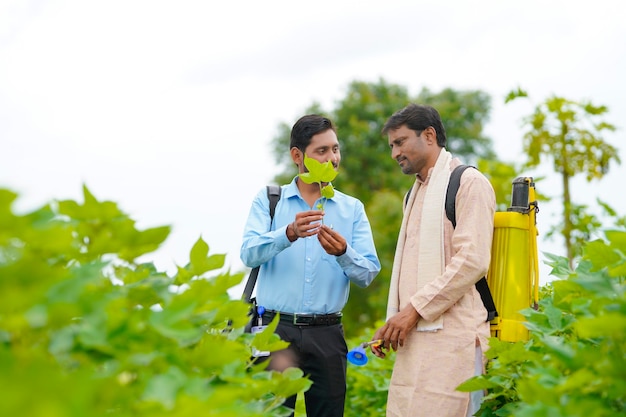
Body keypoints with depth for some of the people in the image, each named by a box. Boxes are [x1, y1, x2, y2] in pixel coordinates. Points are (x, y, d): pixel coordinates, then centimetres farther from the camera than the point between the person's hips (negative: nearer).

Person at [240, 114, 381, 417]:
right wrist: (289, 233, -27)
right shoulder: (268, 199, 6)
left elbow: (368, 273, 1)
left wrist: (343, 252, -20)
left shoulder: (353, 209, 9)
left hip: (326, 335, 2)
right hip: (275, 328, -2)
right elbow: (249, 254, -10)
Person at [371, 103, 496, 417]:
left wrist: (415, 309, -13)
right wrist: (394, 321, 14)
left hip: (451, 335, -8)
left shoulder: (468, 183, -2)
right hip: (416, 336, 8)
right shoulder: (416, 193, 25)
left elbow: (472, 260, -13)